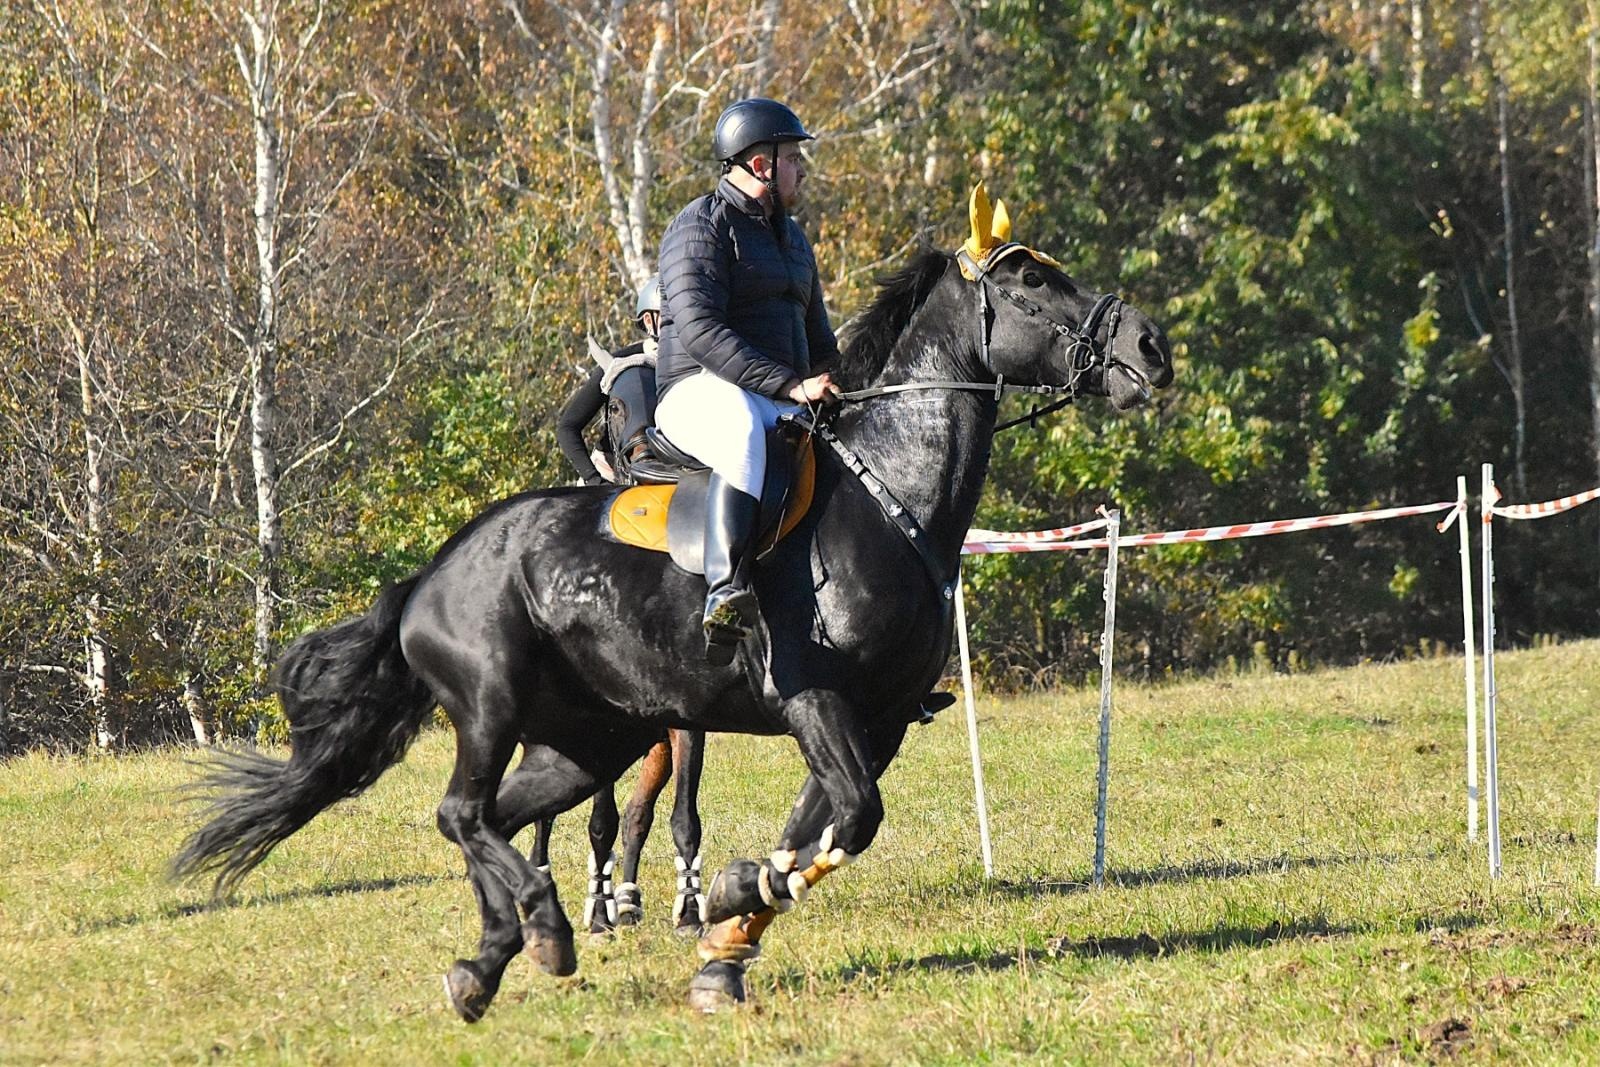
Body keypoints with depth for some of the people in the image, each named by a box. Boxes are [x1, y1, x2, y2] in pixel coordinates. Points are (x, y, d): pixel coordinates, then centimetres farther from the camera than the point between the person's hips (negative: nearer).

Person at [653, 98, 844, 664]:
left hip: (781, 404, 9)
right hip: (699, 393, -9)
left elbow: (817, 339, 32)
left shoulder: (792, 238, 25)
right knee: (745, 430, -41)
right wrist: (790, 386, -26)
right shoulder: (702, 225, -5)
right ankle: (726, 596, -57)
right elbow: (698, 329, -19)